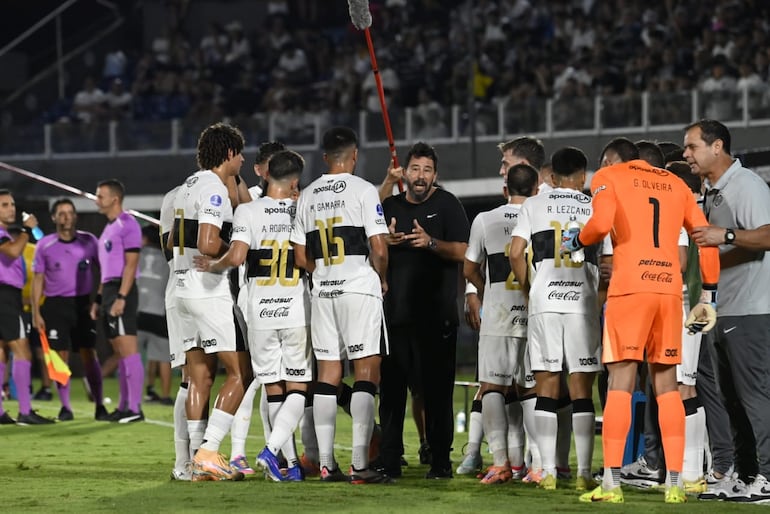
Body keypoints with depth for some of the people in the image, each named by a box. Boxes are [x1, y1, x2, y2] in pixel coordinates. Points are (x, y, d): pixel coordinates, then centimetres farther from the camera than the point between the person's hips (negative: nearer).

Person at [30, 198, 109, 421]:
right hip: (56, 304, 0)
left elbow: (100, 270, 8)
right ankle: (65, 407, 7)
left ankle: (100, 406, 3)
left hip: (83, 303, 0)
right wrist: (36, 312, -1)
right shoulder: (44, 245, 1)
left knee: (89, 356, -3)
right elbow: (38, 280, 5)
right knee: (60, 357, 0)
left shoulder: (88, 241, 1)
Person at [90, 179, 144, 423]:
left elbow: (130, 264, -16)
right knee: (120, 352, 10)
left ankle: (135, 408, -11)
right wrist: (99, 299, 19)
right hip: (109, 290, 10)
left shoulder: (127, 224, -10)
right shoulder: (109, 227, 19)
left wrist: (120, 297, -22)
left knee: (128, 349, -10)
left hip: (122, 291, -10)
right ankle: (124, 406, 12)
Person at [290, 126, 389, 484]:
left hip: (322, 292, 6)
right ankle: (360, 465, -12)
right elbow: (379, 250, -11)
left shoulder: (308, 196, 10)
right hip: (360, 287, -6)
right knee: (366, 371, -5)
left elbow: (301, 258, 12)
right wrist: (382, 280, 6)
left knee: (327, 374, 8)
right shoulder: (362, 190, -7)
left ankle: (326, 464, 6)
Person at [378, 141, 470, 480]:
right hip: (395, 312, 4)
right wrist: (385, 242, -3)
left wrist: (430, 242, -21)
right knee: (391, 388, 3)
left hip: (436, 315, -4)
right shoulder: (390, 207, 15)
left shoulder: (447, 205, 3)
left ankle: (440, 461, 0)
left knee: (437, 389, -4)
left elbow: (462, 252, -5)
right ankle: (389, 460, 8)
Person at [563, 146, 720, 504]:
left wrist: (575, 242, 7)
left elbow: (601, 223, -13)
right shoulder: (676, 185, 21)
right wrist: (709, 294, 19)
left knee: (621, 384, -4)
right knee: (666, 385, 9)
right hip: (670, 290, 4)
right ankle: (675, 484, 5)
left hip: (630, 287, -4)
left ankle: (611, 483, -8)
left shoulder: (609, 178, 6)